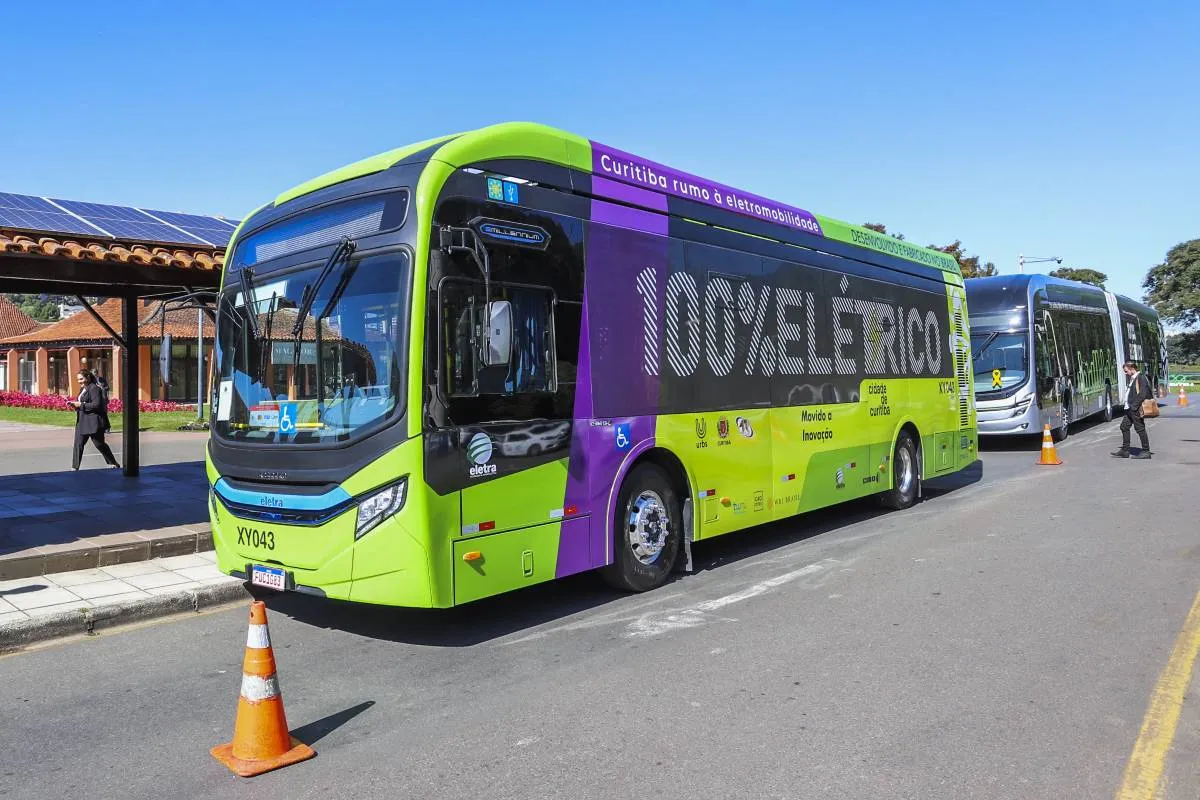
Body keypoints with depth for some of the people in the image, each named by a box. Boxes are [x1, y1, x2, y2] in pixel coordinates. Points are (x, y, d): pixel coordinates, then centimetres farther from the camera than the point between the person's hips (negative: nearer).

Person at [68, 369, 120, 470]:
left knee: (99, 443, 0)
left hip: (93, 422, -9)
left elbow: (96, 404, -21)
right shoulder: (83, 389, 17)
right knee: (78, 444, 3)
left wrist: (81, 405, -18)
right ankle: (75, 467, 6)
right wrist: (75, 405, 4)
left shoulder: (94, 388, -13)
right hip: (82, 422, 9)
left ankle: (113, 463, 14)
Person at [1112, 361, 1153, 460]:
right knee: (1124, 426, 12)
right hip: (1130, 408, 10)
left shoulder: (1140, 378, -13)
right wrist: (1129, 407, 14)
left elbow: (1142, 394, -21)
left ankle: (1146, 451, 3)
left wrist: (1135, 407, -21)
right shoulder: (1133, 379, 17)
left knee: (1140, 429, -4)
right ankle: (1125, 451, 17)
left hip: (1136, 409, -10)